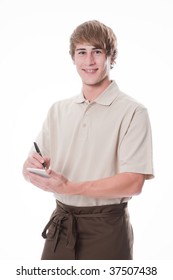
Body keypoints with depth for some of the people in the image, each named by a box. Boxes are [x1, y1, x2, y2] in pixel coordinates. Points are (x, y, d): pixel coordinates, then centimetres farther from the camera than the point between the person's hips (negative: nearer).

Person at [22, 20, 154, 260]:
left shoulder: (132, 112, -9)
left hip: (106, 228, -4)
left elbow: (133, 182, -17)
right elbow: (32, 170, 7)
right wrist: (33, 168, -16)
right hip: (61, 225, 4)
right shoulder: (58, 110, 8)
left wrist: (69, 187, -24)